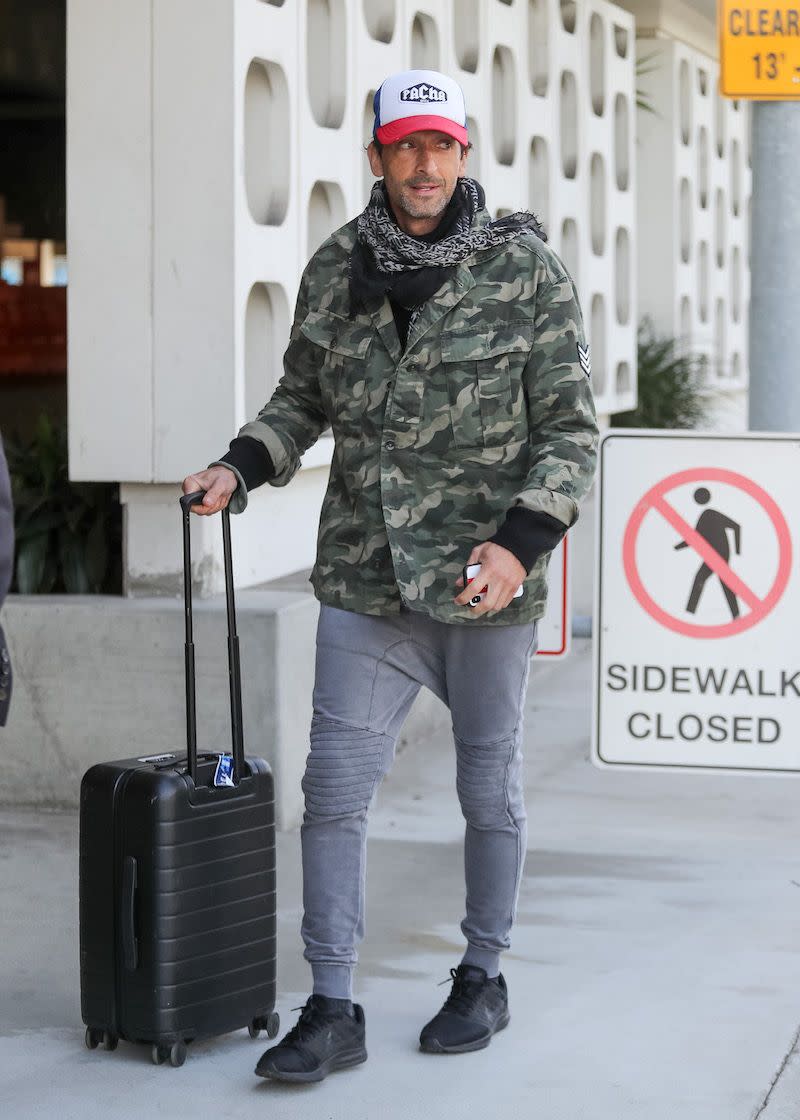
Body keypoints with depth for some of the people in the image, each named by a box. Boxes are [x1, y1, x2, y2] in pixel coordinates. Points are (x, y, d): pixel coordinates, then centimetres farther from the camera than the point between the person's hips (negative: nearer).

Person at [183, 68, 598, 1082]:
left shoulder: (526, 271, -6)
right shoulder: (333, 272, 3)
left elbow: (569, 429, -5)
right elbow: (303, 398, 17)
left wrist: (520, 541, -17)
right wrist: (242, 467, -1)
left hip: (487, 584, -2)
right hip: (364, 582, 2)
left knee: (489, 790, 12)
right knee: (334, 790, -3)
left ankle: (483, 978, 30)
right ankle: (332, 1010, 5)